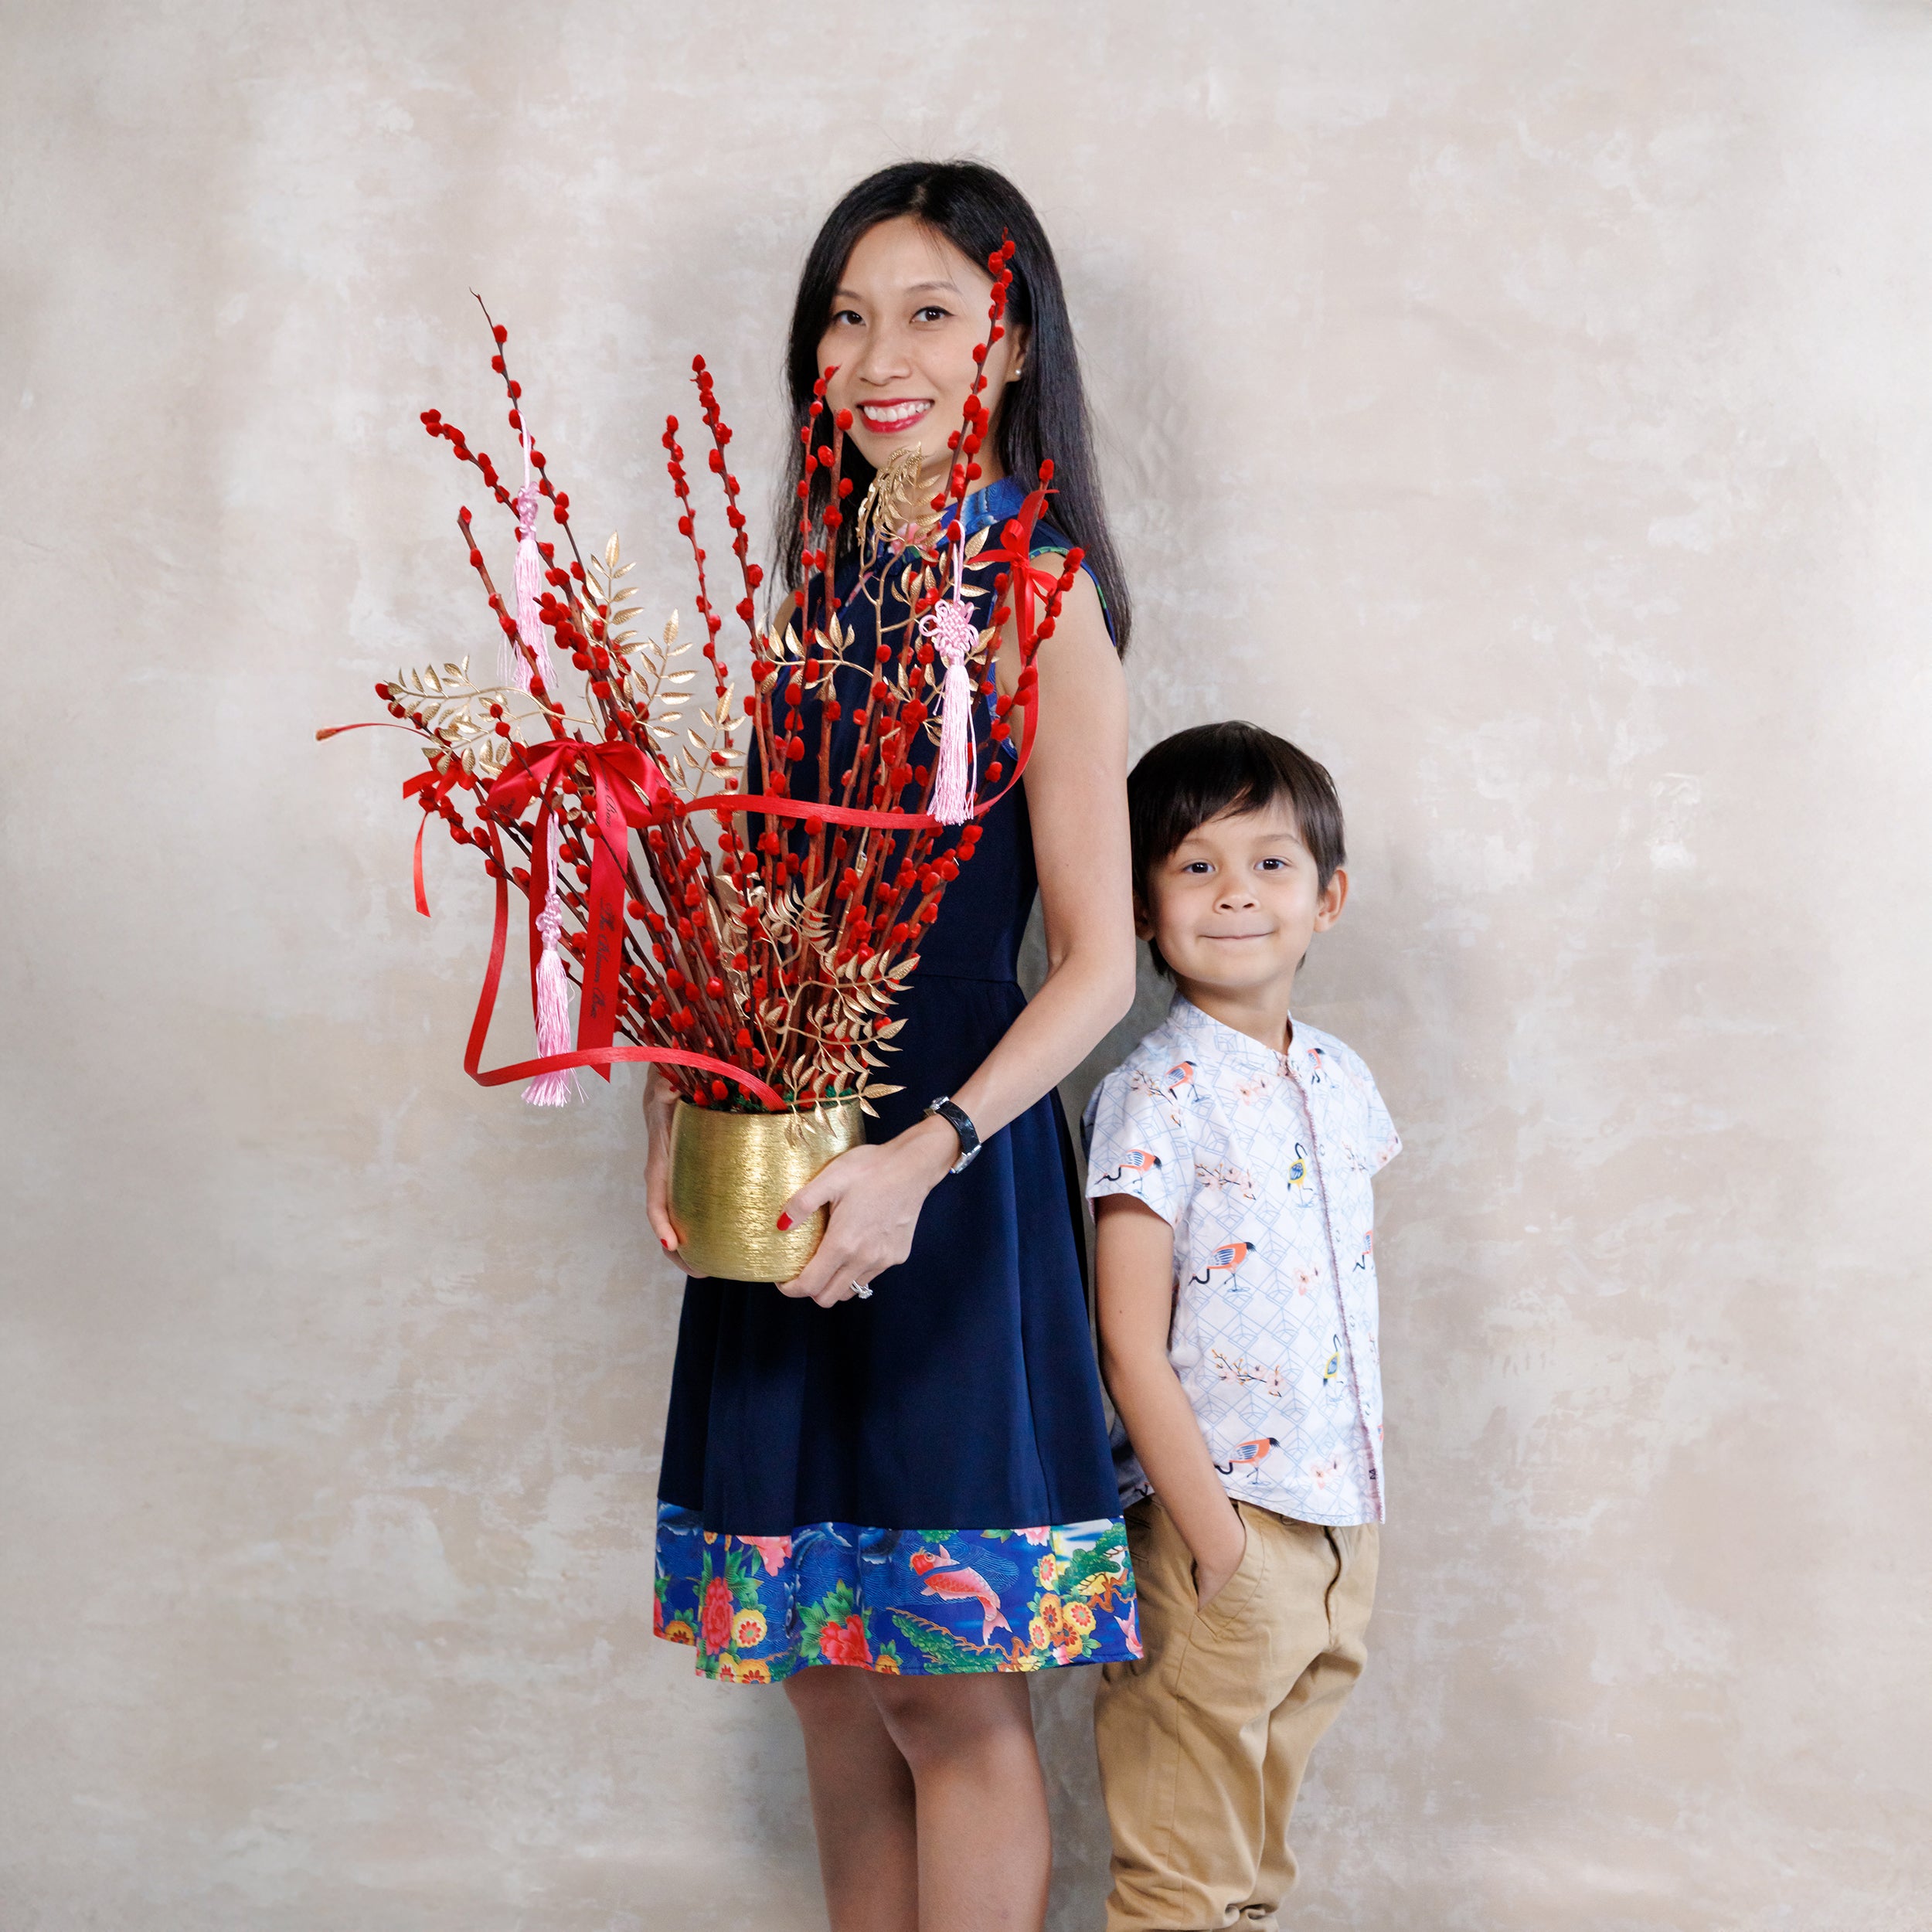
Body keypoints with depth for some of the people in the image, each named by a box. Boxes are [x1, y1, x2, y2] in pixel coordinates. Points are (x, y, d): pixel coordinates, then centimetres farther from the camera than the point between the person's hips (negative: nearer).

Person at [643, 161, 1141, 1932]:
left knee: (952, 1705, 1)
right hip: (785, 1169, 7)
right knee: (835, 1687, 14)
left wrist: (921, 1158, -23)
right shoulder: (835, 582, 12)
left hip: (947, 1176, -6)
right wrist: (685, 1107, 0)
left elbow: (1098, 965, -12)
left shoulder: (1033, 592, -7)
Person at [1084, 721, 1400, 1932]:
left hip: (1342, 1517, 7)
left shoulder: (1342, 1082, 8)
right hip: (1220, 1522, -6)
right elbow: (1131, 1346, -15)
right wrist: (1213, 1536, -16)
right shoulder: (1154, 1098, -13)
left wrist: (1362, 1490, 14)